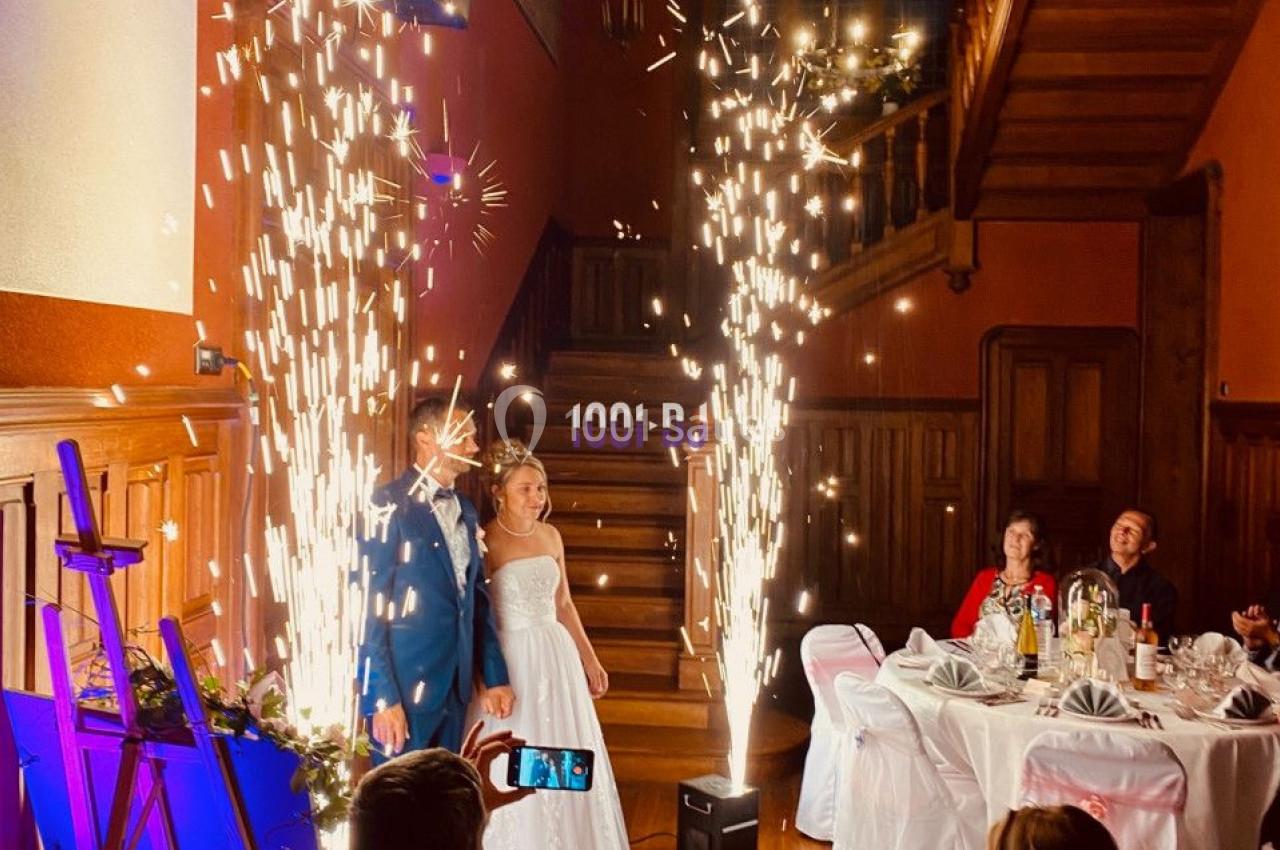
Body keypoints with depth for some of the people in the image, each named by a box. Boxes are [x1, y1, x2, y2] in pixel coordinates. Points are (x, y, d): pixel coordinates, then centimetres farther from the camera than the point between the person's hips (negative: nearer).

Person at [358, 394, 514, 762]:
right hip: (404, 685, -7)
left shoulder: (465, 511, 13)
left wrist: (495, 677, 11)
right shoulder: (388, 506, -11)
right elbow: (368, 609, -13)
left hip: (455, 687, 7)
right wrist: (382, 699, -17)